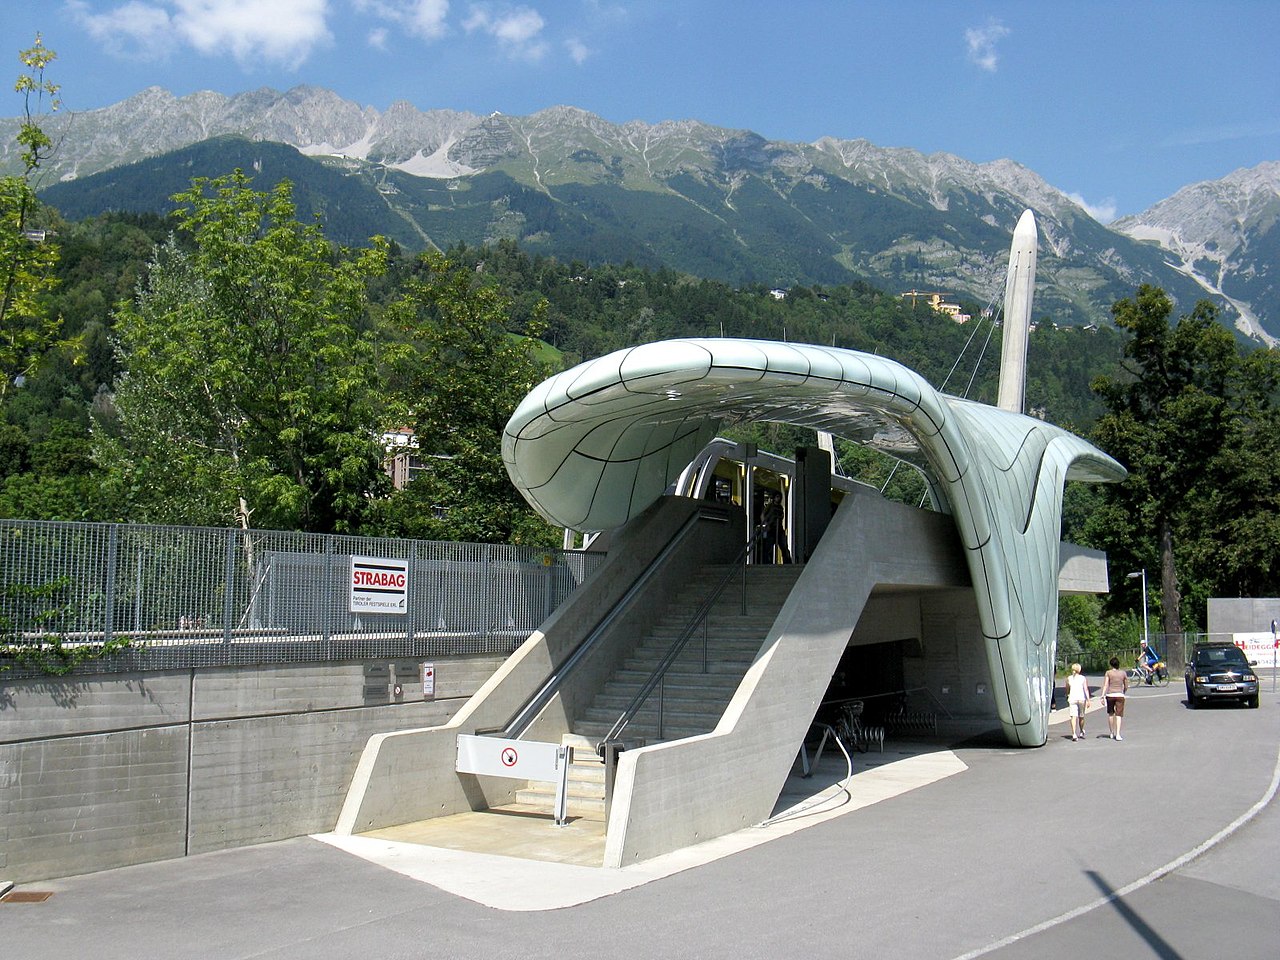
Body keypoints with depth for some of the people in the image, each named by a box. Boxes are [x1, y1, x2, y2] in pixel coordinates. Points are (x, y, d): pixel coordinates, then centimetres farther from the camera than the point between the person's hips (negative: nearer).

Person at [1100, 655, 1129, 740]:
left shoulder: (1108, 673, 0)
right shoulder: (1123, 673, 5)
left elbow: (1105, 685, -9)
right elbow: (1126, 686, 13)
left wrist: (1103, 696, -10)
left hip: (1110, 695, 0)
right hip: (1119, 695, 0)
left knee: (1110, 714, 17)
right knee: (1118, 715, -3)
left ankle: (1112, 733, 26)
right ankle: (1117, 734, -16)